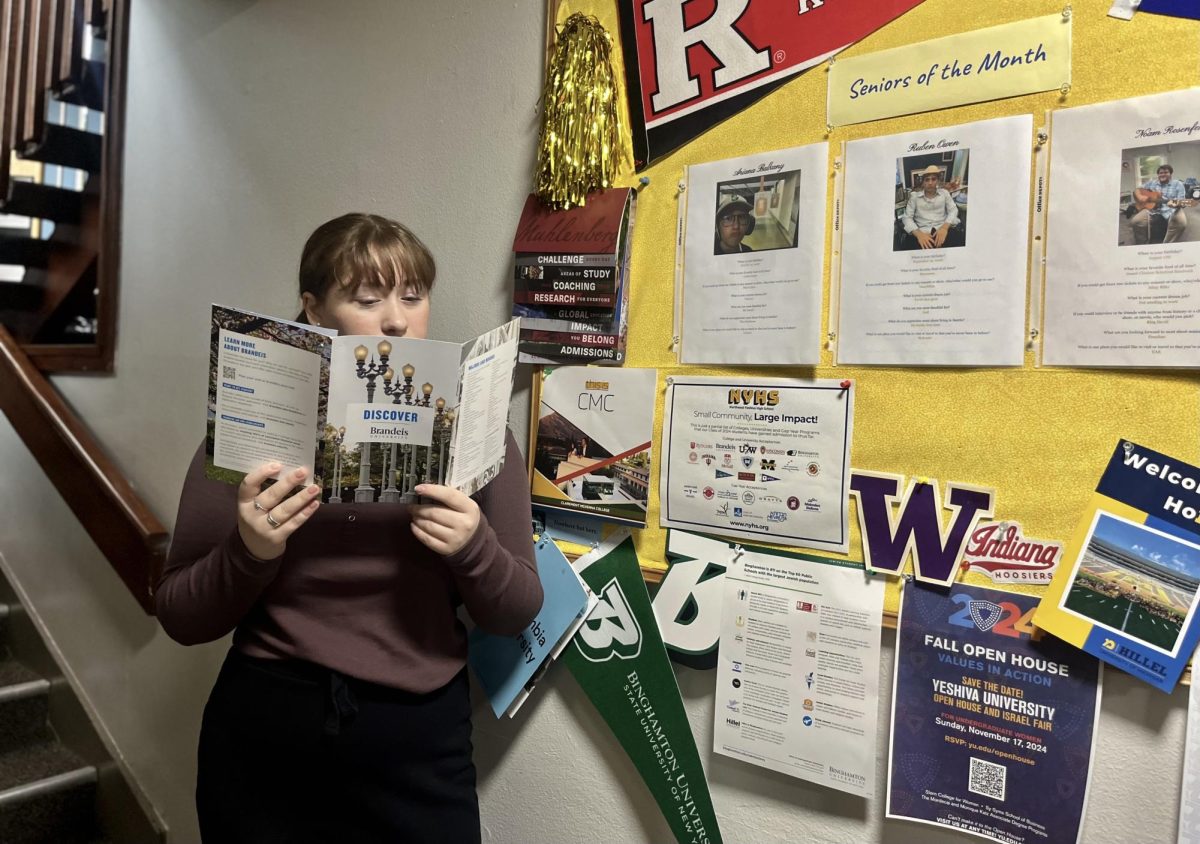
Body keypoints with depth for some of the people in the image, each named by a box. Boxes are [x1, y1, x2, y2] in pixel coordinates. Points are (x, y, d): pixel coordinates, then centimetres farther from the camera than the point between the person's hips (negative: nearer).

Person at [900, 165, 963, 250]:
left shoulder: (944, 192, 17)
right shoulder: (914, 195, 12)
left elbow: (953, 210, 9)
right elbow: (907, 217, 4)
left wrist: (944, 227, -14)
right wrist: (918, 234, -16)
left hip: (942, 230, 1)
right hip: (922, 232, -1)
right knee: (907, 246, -34)